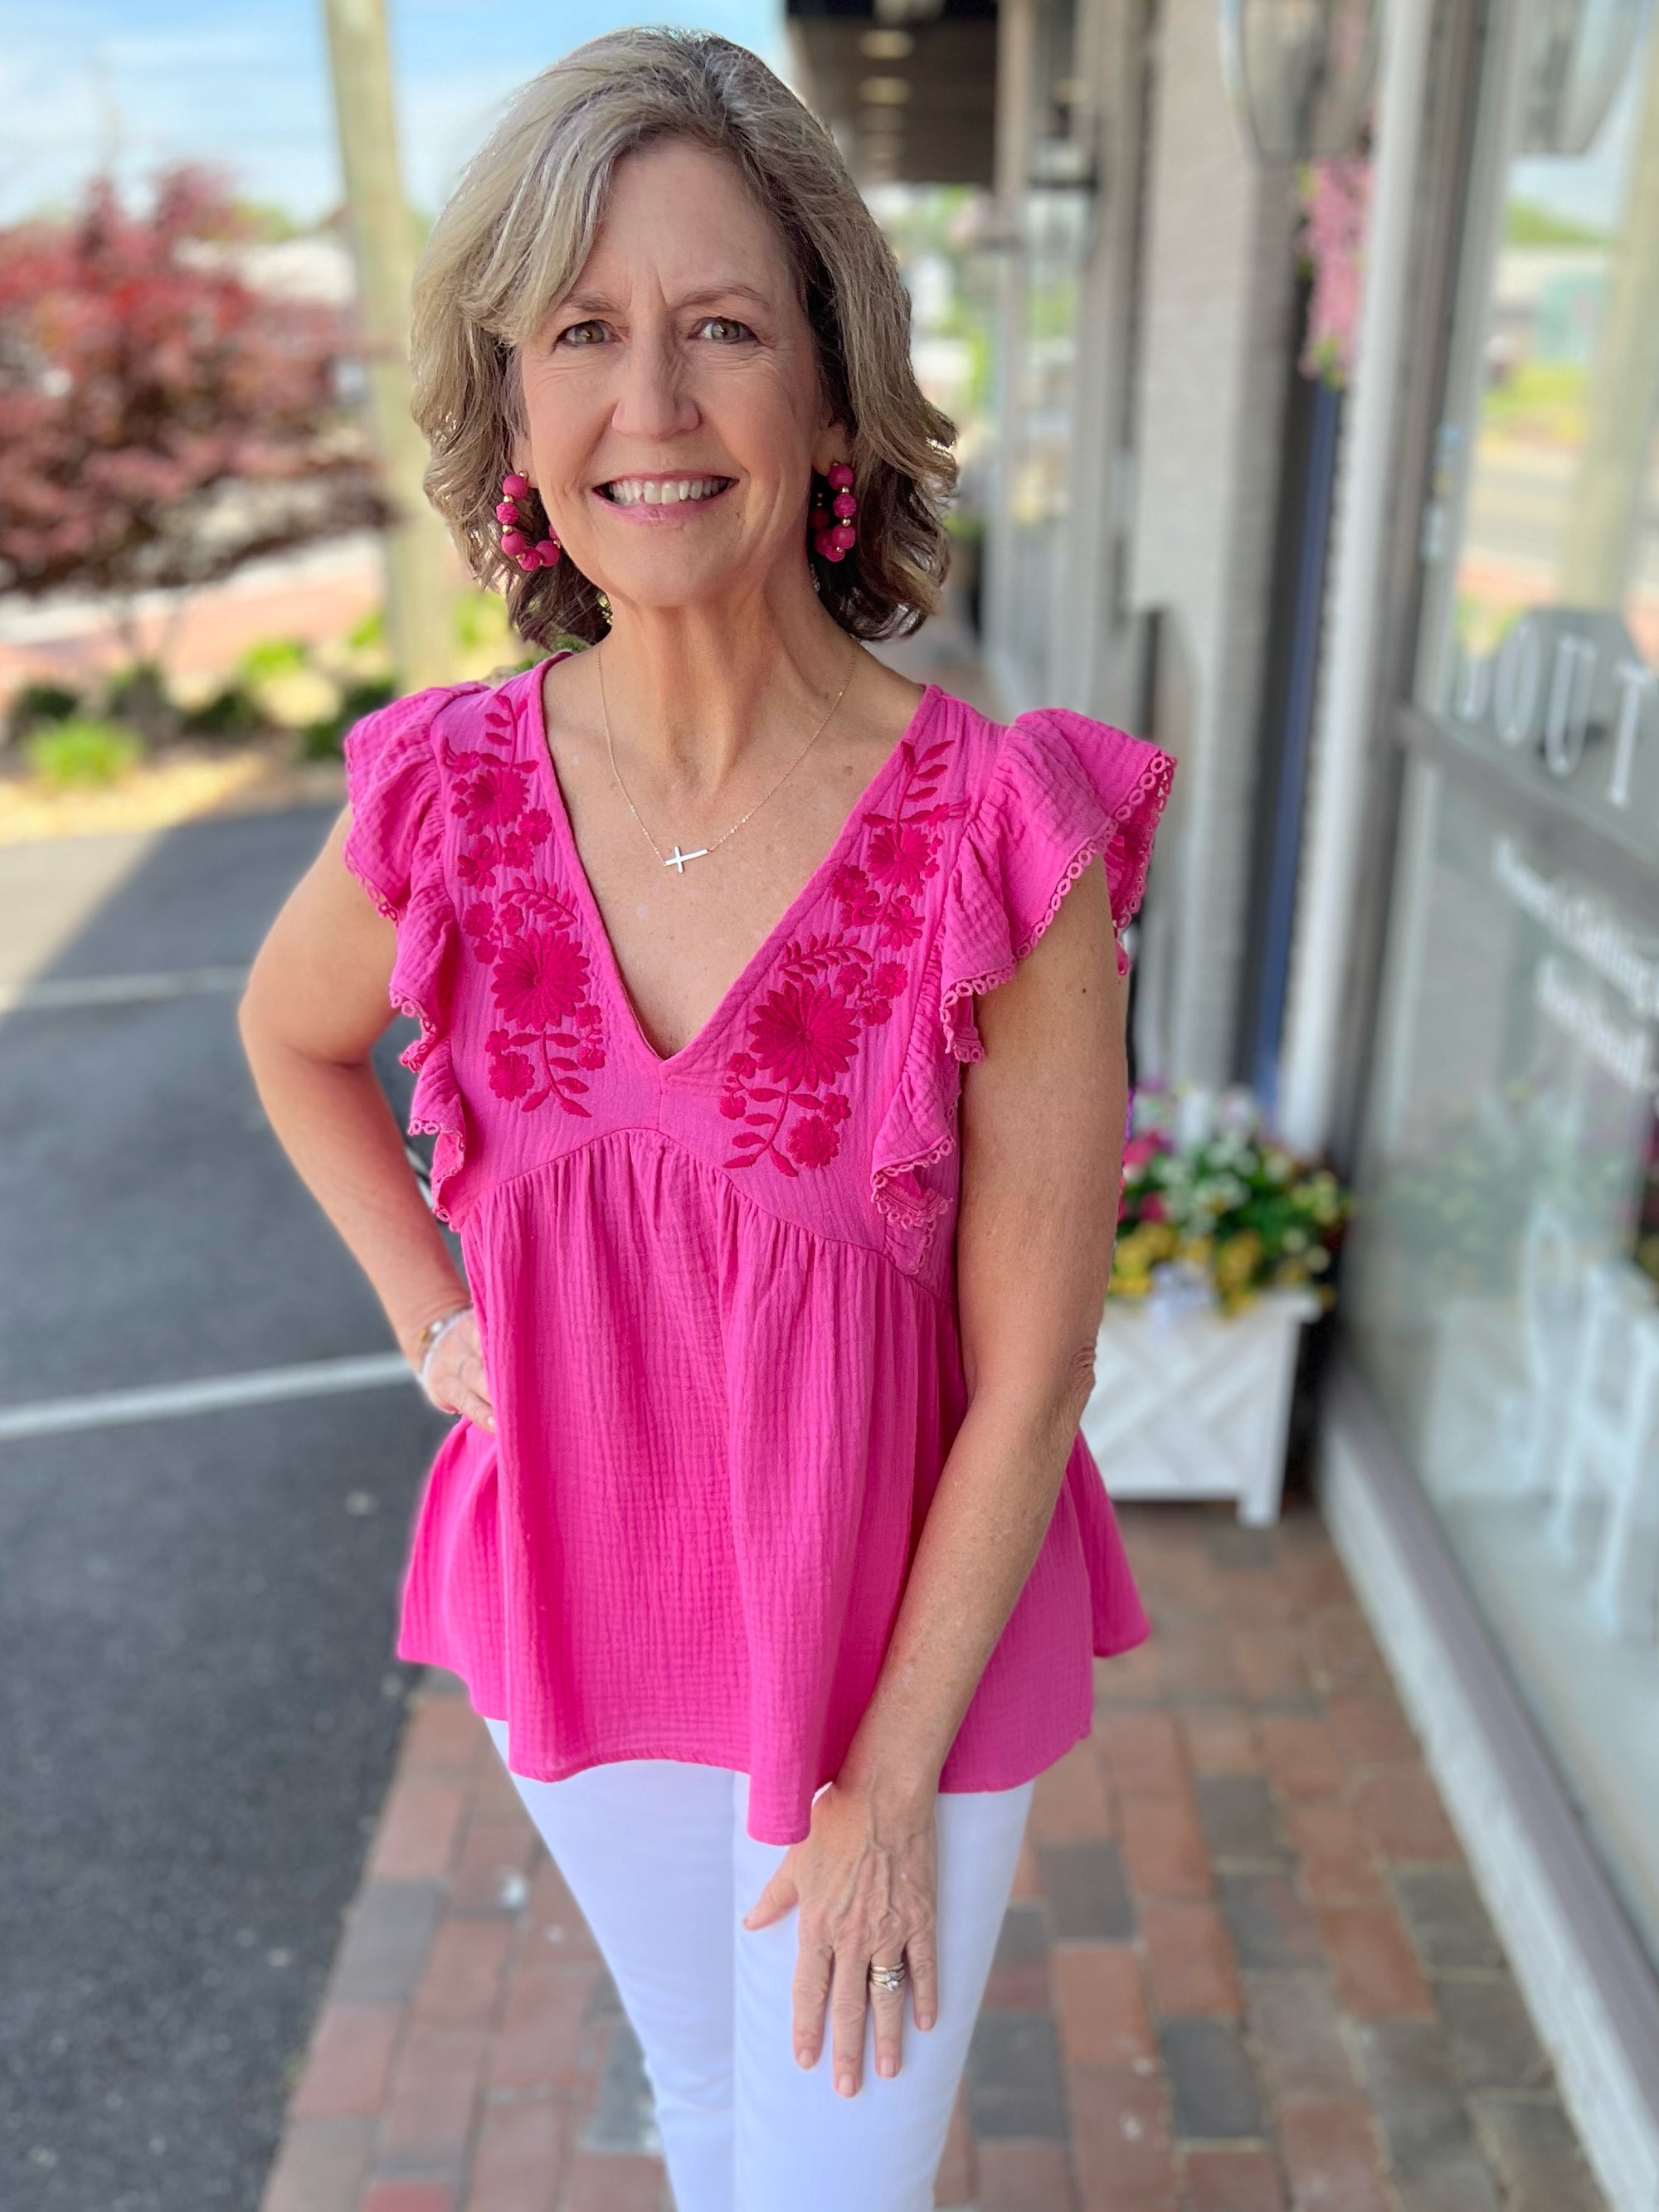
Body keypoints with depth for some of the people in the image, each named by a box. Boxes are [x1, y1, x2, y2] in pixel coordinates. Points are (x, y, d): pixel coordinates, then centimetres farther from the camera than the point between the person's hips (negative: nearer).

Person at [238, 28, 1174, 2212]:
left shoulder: (1010, 838, -25)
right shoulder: (450, 797, -15)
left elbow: (1028, 1375, -17)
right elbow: (291, 1035, 9)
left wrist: (888, 1787, -10)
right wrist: (429, 1315, -2)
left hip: (911, 1629, -3)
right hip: (581, 1603, 3)